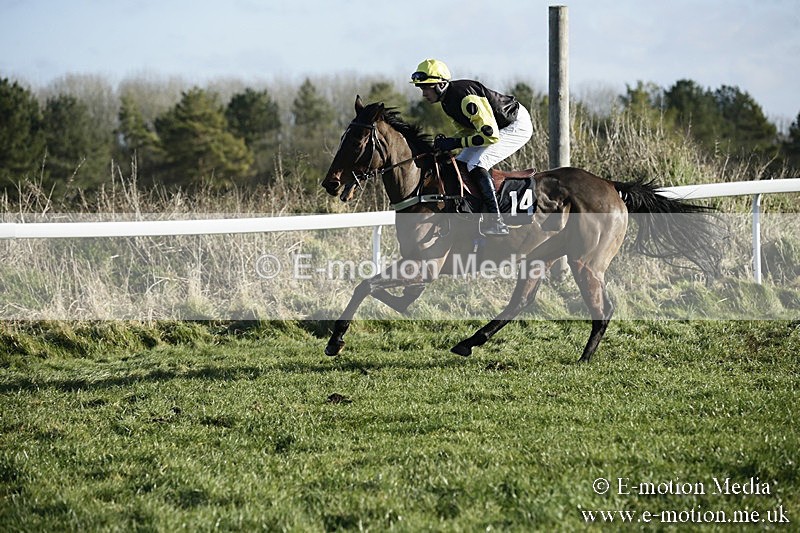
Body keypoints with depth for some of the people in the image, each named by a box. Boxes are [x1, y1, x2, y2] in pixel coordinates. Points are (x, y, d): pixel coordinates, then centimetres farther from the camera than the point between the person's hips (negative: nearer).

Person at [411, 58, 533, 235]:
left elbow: (491, 135, -33)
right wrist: (445, 143, -11)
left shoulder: (466, 98, -32)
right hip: (494, 126, 10)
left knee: (476, 165, -25)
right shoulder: (447, 101, 0)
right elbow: (467, 130, 9)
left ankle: (497, 222, -25)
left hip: (518, 126, -10)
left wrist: (455, 143, -28)